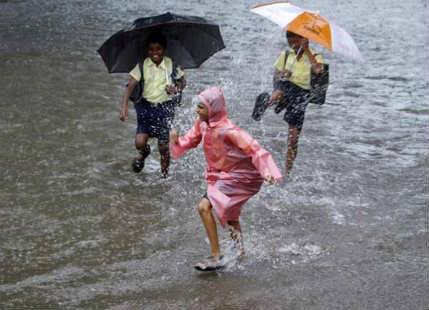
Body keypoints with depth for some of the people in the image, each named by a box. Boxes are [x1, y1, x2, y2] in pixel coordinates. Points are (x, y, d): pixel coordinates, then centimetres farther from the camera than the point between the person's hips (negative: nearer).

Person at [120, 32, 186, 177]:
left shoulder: (171, 64, -4)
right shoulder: (142, 65, -7)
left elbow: (182, 80, 10)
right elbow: (130, 86, -13)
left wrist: (177, 88, -14)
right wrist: (124, 106, -26)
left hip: (165, 107, 0)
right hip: (146, 106, 0)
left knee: (163, 146, 1)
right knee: (140, 142, -10)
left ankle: (164, 173, 28)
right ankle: (143, 153, 30)